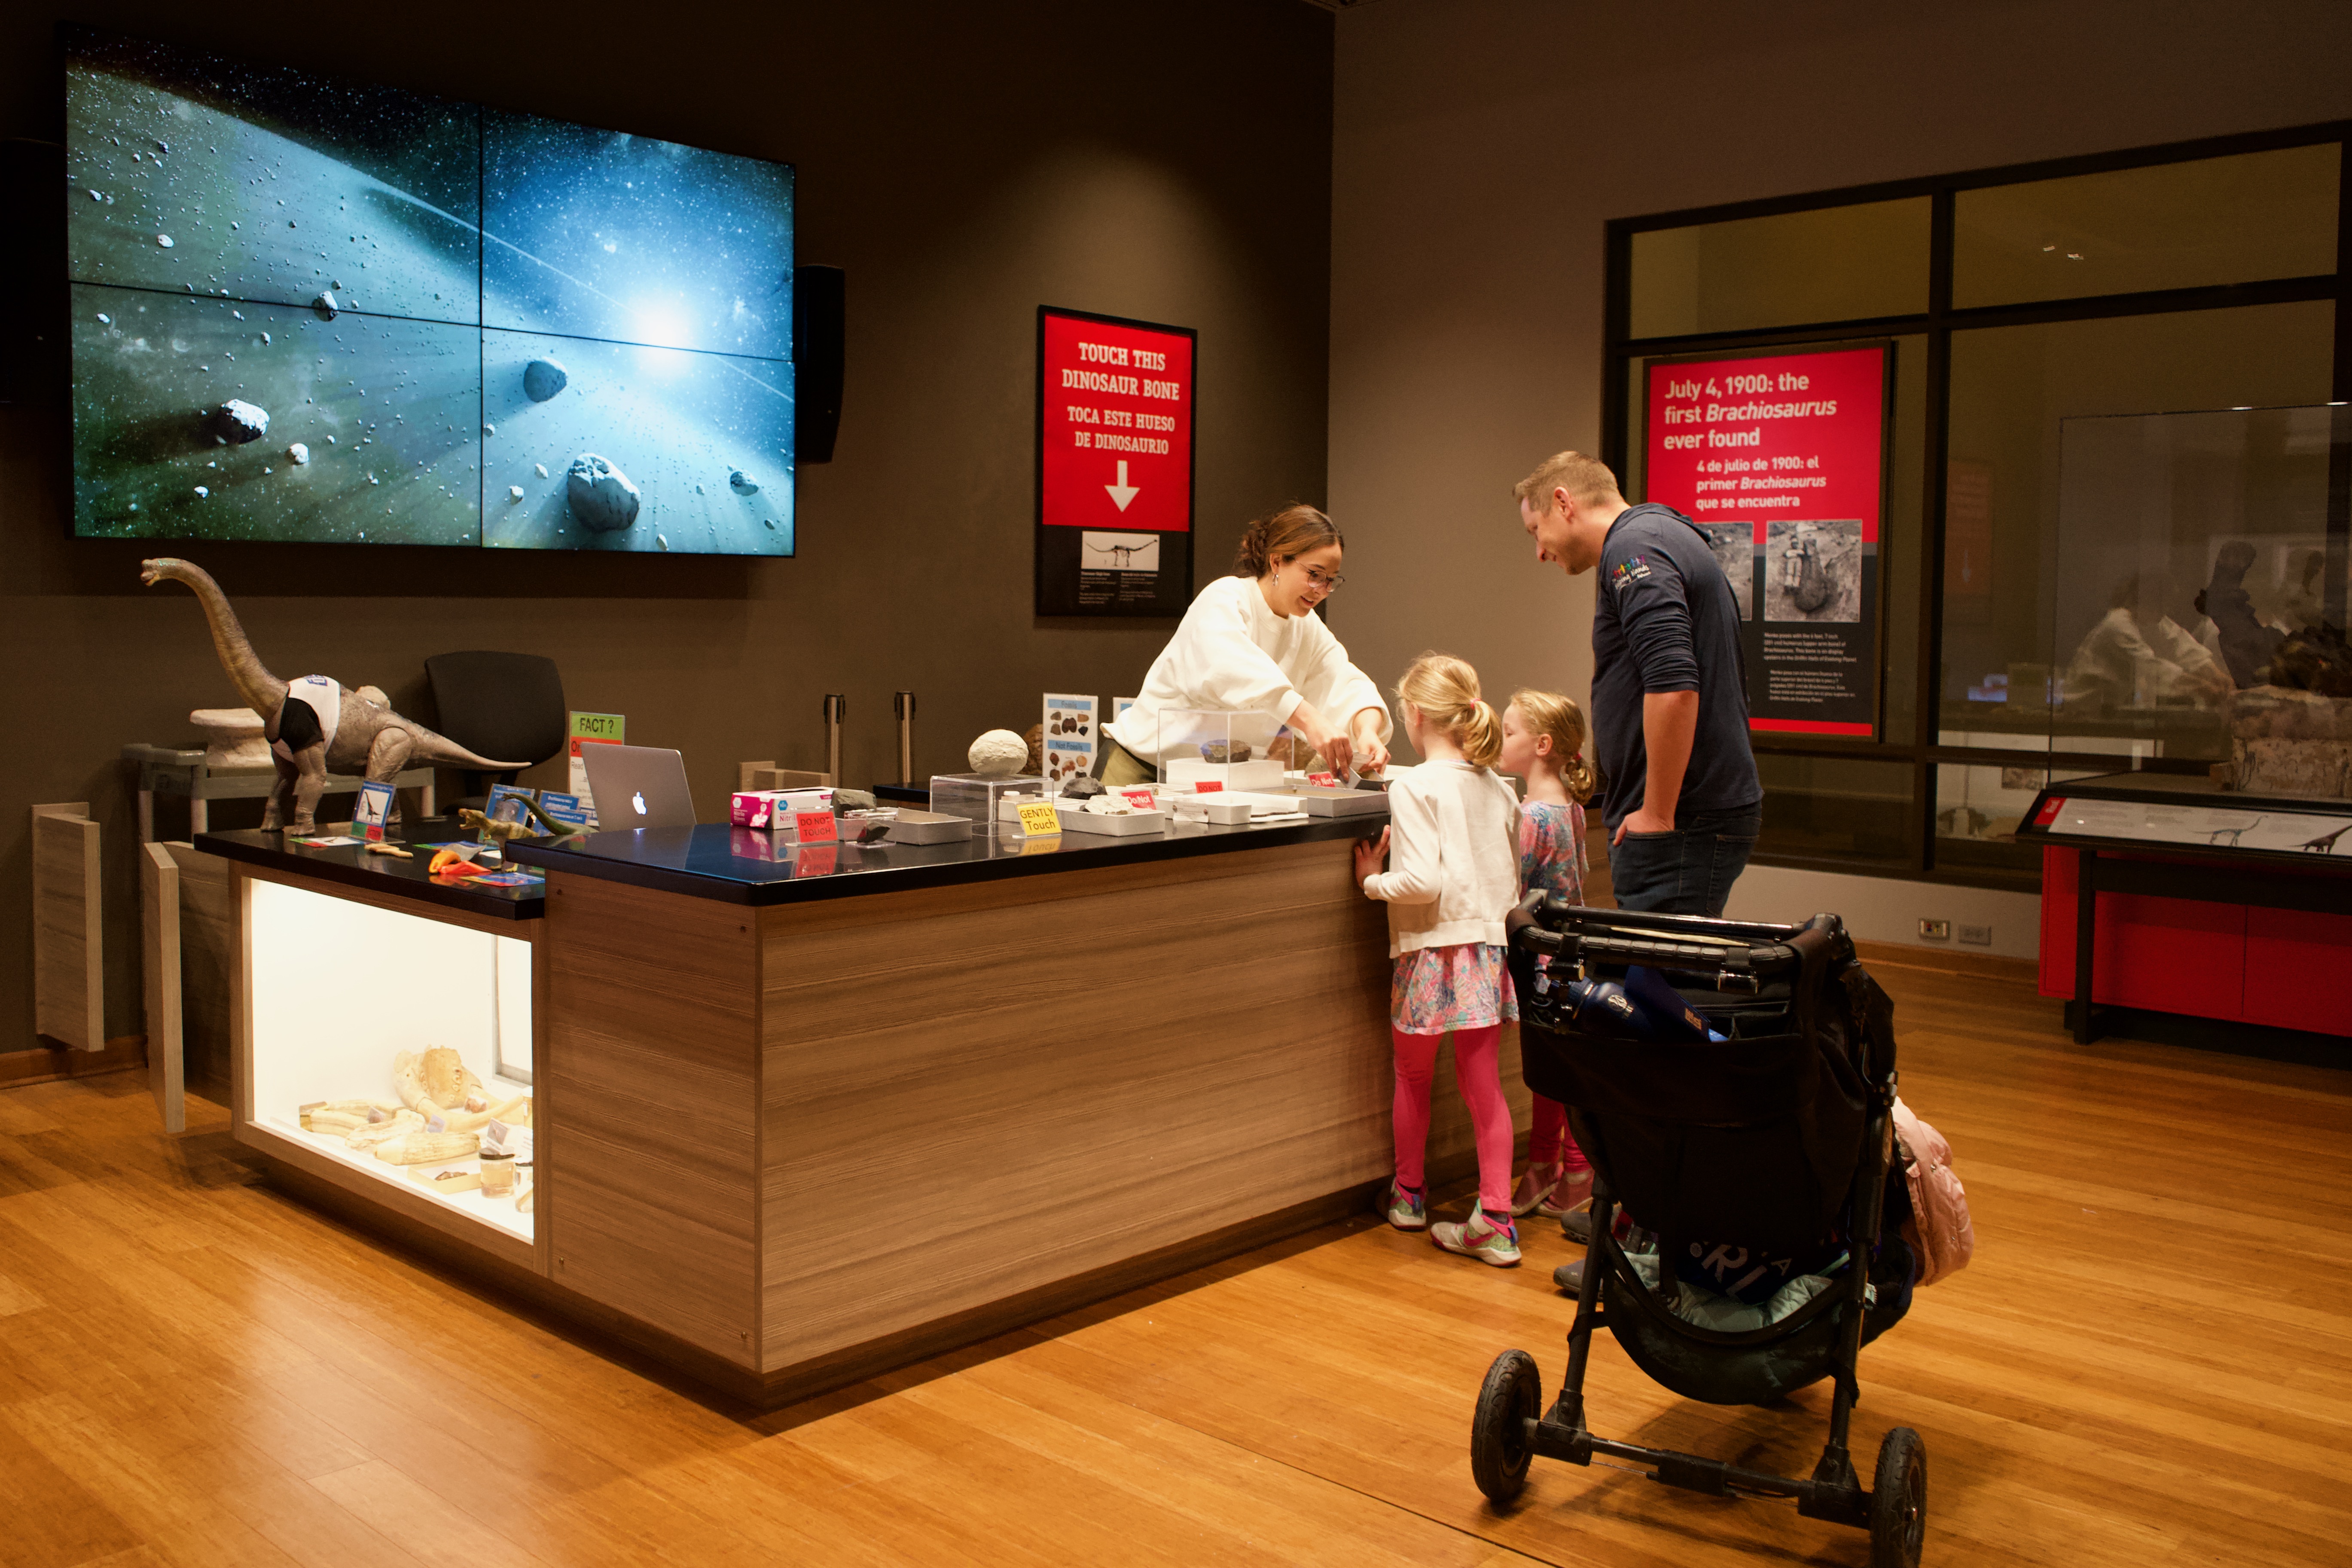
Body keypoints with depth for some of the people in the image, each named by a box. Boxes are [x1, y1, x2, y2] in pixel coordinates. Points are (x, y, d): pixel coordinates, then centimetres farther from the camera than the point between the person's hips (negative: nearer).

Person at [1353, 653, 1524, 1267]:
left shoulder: (1415, 788, -13)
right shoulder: (1498, 789, 7)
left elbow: (1424, 881, -21)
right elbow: (1512, 879, 13)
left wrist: (1372, 879, -5)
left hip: (1433, 951, -5)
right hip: (1490, 950, 5)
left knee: (1412, 1077, 15)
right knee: (1483, 1083, 8)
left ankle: (1408, 1194, 32)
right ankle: (1494, 1222, 6)